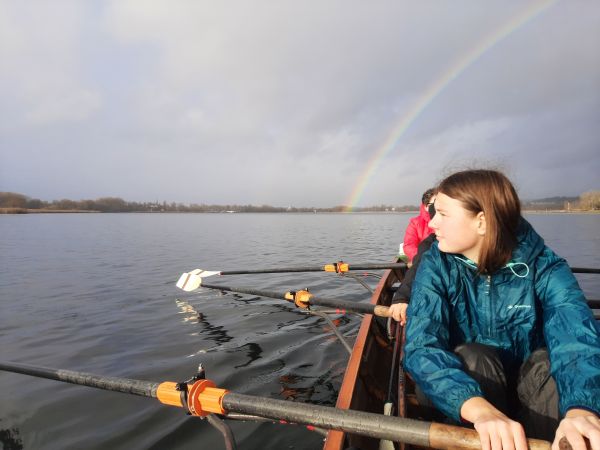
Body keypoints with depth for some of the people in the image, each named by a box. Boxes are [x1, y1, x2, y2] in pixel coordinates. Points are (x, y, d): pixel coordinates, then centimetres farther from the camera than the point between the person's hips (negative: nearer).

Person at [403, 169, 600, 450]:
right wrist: (480, 409, -47)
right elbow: (421, 347, -29)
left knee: (550, 361, -29)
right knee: (474, 356, -31)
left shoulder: (544, 268, -15)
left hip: (530, 386, 1)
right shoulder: (436, 266, -16)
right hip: (463, 389, 0)